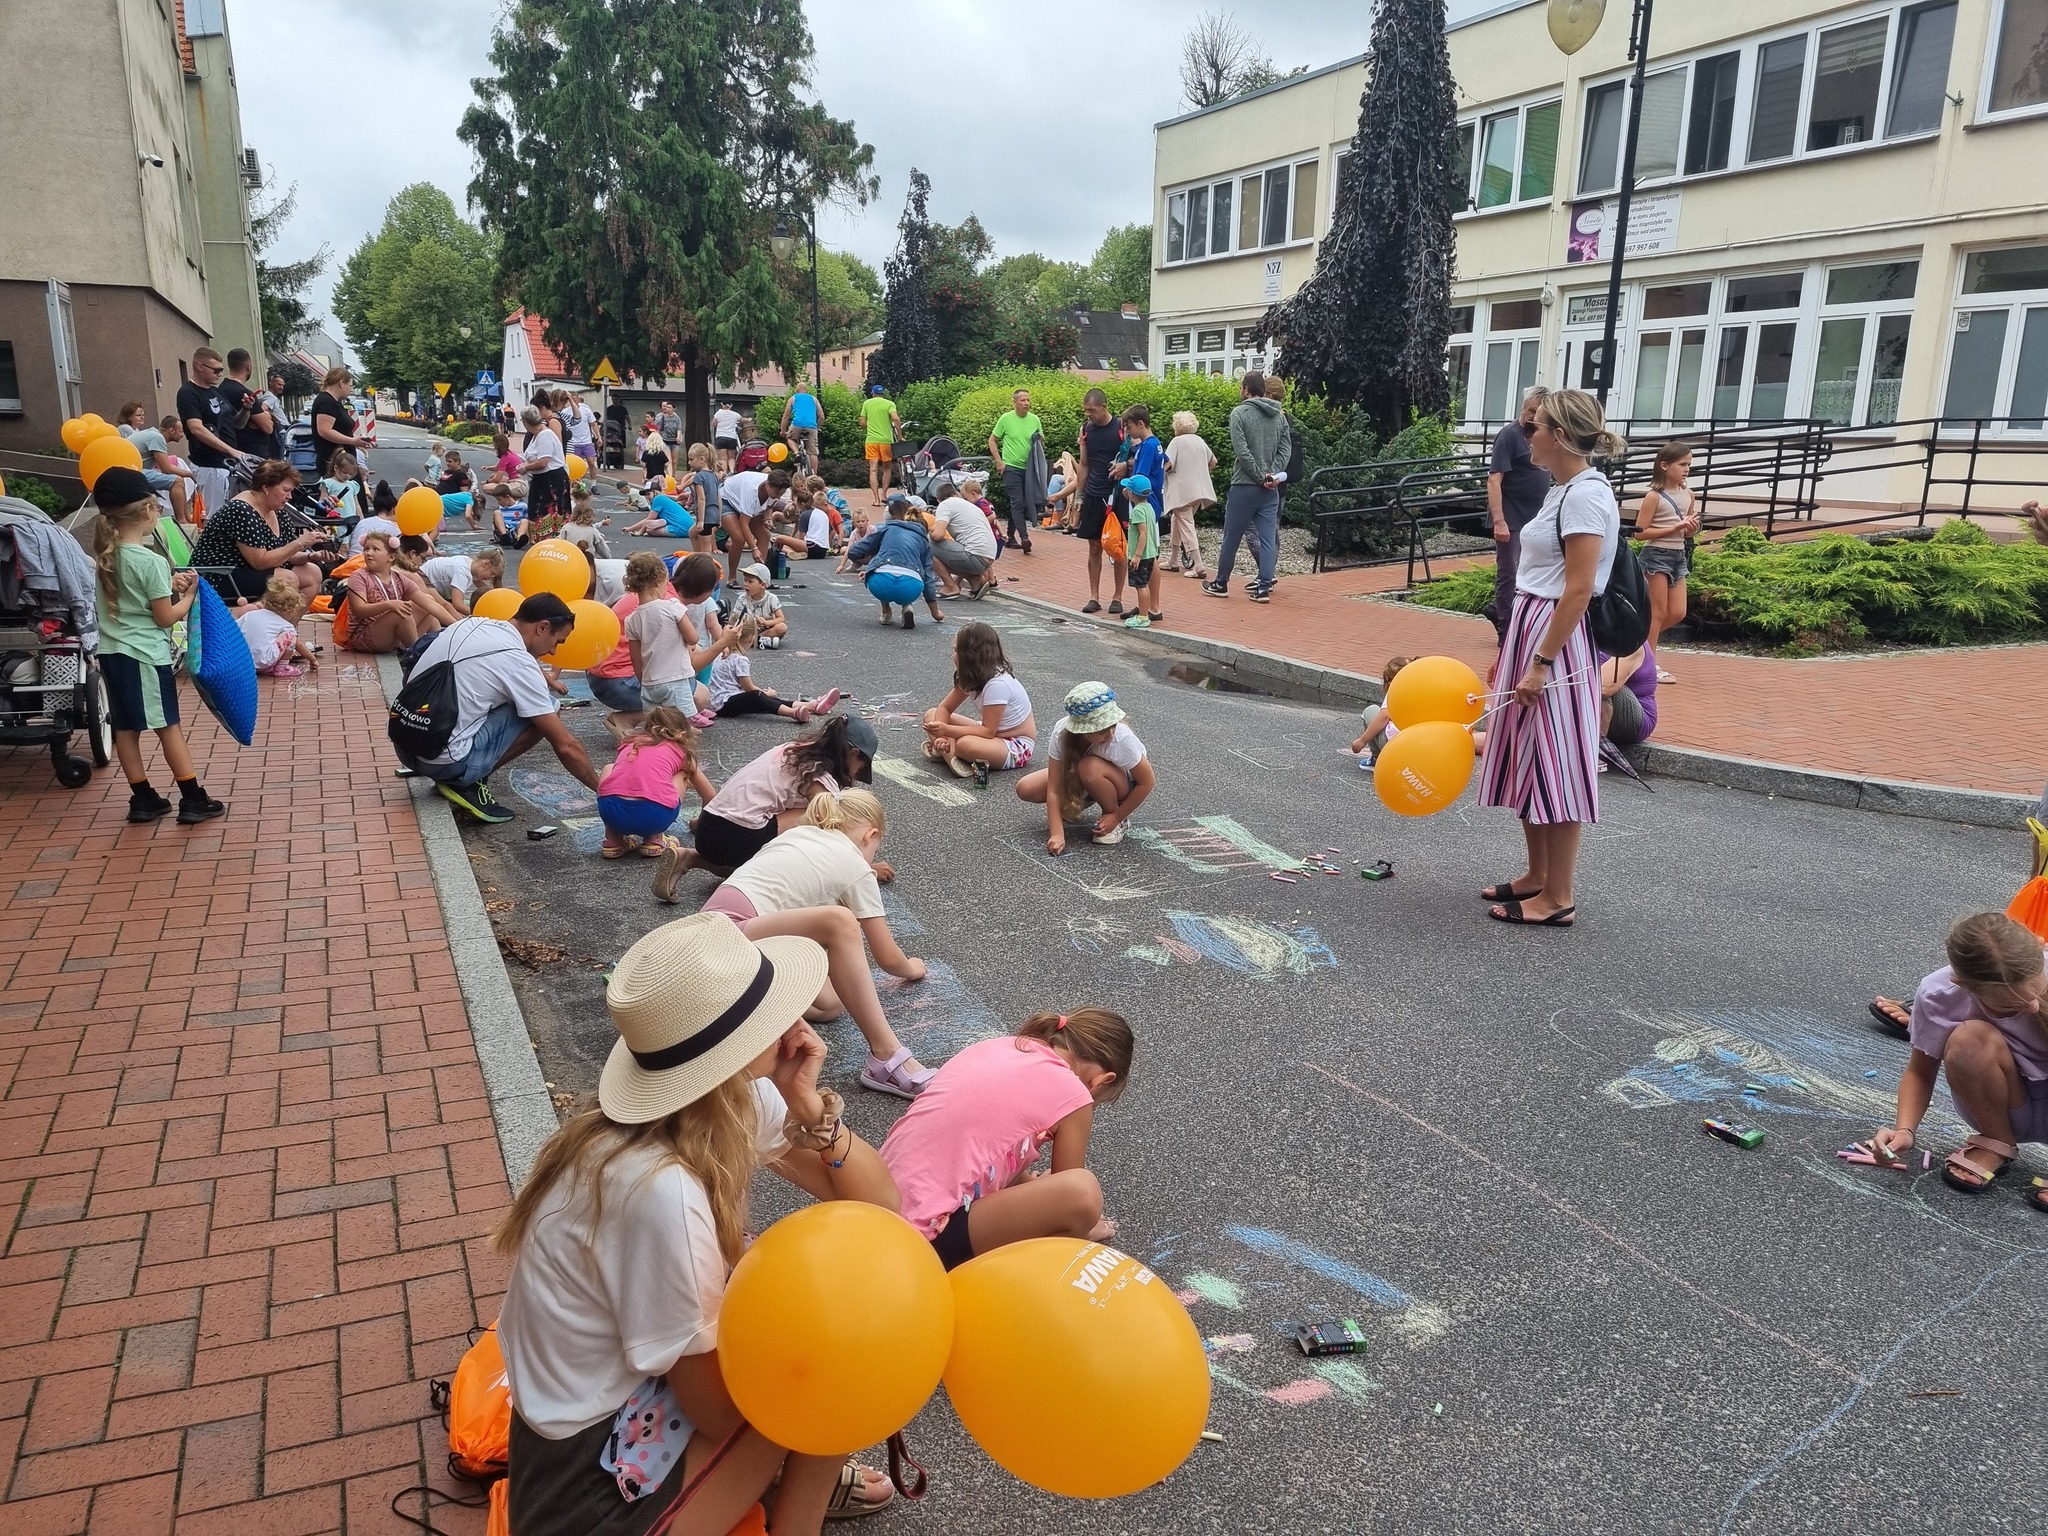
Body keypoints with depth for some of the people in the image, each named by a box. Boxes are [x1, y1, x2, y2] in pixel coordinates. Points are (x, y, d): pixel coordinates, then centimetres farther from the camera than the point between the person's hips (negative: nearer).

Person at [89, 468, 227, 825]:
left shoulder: (104, 556, 5)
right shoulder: (151, 561, -17)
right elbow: (165, 617, -12)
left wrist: (169, 586, 10)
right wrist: (190, 595, 3)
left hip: (111, 652, 7)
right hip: (145, 654, -7)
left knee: (125, 728, 10)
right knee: (168, 726, 0)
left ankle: (143, 799, 17)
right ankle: (192, 800, 5)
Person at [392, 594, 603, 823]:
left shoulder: (470, 624, 8)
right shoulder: (518, 661, -12)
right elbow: (566, 746, -10)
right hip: (445, 760, -8)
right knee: (543, 712, 0)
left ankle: (458, 778, 10)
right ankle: (471, 785, -2)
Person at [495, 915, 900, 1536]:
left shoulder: (735, 1097, -12)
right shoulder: (660, 1189, -34)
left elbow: (879, 1210, -6)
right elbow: (720, 1407, -21)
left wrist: (812, 1108, -22)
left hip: (630, 1379, 7)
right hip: (590, 1481, -7)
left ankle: (793, 1473, 20)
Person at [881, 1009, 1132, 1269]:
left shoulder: (991, 1047, 14)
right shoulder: (1072, 1095, -6)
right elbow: (1066, 1194, 8)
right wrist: (1078, 1225, 27)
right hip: (929, 1235, -9)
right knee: (1083, 1193, -17)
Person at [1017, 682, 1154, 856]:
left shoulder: (1122, 739, -37)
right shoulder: (1061, 733, -30)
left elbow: (1147, 782, -24)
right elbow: (1053, 790, -28)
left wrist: (1116, 817, -20)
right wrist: (1057, 834, -37)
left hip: (1124, 783, -3)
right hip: (1077, 780, 3)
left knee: (1090, 767, -36)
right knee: (1025, 789, -15)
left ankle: (1115, 817, -10)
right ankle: (1071, 808, 12)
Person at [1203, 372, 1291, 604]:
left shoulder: (1239, 413, -7)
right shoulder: (1280, 416, 9)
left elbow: (1242, 451, -15)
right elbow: (1286, 448, 3)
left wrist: (1260, 477, -10)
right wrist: (1273, 474, -5)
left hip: (1244, 487, -4)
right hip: (1271, 489, 4)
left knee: (1231, 537, 7)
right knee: (1268, 539, 4)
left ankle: (1221, 584, 18)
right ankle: (1264, 587, 0)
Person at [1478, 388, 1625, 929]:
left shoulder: (1586, 495, -16)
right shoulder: (1563, 490, 14)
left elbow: (1578, 591, -21)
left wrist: (1541, 662, -23)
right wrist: (1512, 651, 20)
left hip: (1556, 642, -10)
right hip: (1529, 632, 10)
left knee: (1553, 767, -2)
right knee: (1526, 762, 15)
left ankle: (1558, 898, 7)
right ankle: (1537, 876, 28)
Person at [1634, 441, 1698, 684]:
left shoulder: (1688, 494, 8)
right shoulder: (1654, 496, -11)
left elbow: (1687, 532, 19)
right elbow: (1640, 532, -15)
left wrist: (1692, 528, -4)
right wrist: (1674, 528, -20)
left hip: (1679, 556, 7)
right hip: (1656, 555, -7)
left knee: (1678, 613, 6)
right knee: (1658, 613, -2)